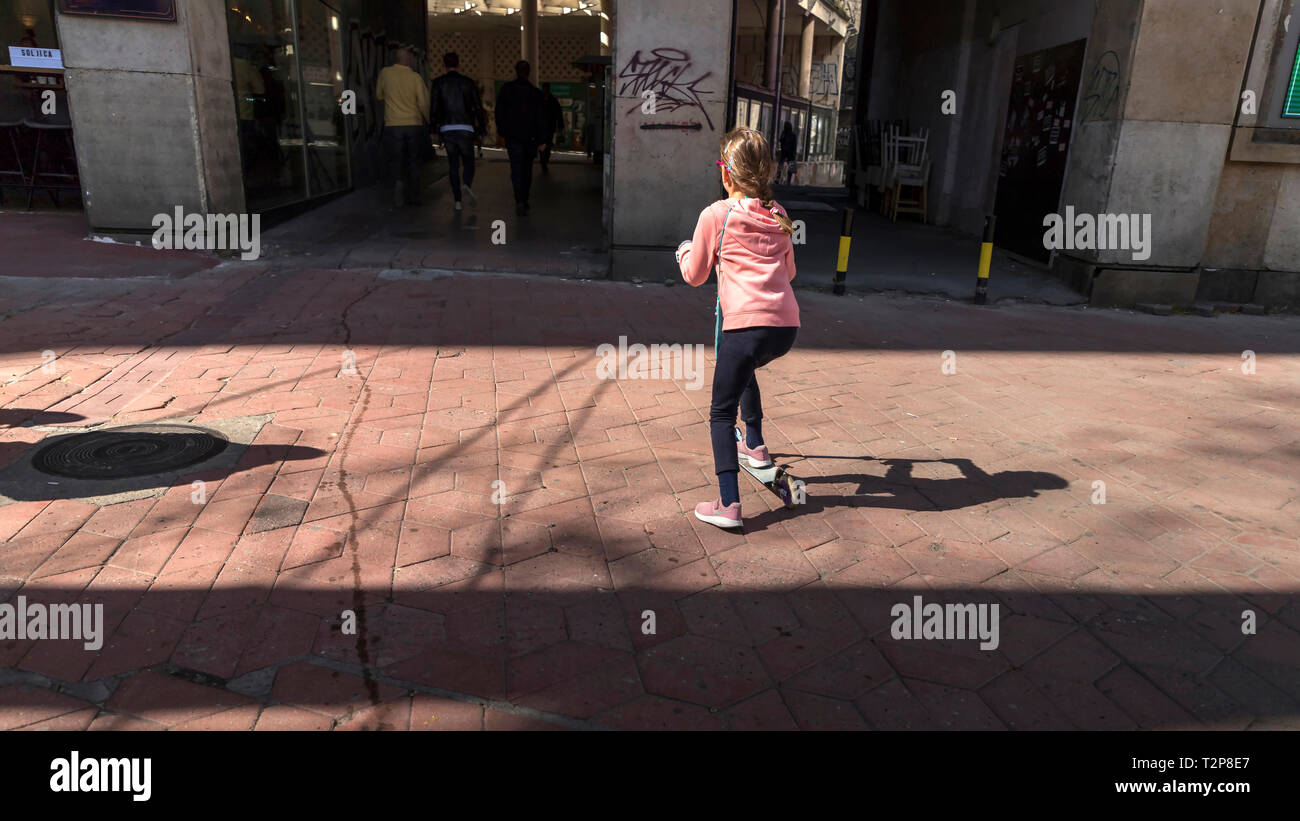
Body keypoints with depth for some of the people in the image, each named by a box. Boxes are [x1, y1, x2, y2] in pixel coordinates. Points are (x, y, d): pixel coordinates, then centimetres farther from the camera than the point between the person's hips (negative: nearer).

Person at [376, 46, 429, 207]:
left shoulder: (385, 73, 2)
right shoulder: (416, 77, -4)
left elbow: (379, 95, 16)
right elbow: (424, 103, -9)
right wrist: (430, 122, 3)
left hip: (393, 126, 0)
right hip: (414, 125, 0)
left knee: (396, 160, 9)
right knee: (413, 162, 12)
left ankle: (399, 181, -19)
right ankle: (413, 197, 15)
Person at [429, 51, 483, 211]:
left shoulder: (438, 83, 3)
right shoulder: (468, 82, 6)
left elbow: (434, 107, -2)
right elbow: (478, 107, 3)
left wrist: (433, 127, 6)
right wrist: (479, 128, 10)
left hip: (447, 129, 0)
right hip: (465, 128, 0)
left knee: (453, 164, 8)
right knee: (468, 161, 13)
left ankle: (457, 200, 4)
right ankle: (467, 184, -18)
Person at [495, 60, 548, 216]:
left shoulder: (506, 89, -1)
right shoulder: (536, 92, -1)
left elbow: (499, 112, 3)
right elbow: (541, 117, -4)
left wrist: (501, 130, 15)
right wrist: (542, 139, -3)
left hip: (512, 136, -1)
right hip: (530, 137, 1)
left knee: (516, 169, -5)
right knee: (527, 170, 15)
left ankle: (520, 201, -23)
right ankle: (524, 201, 24)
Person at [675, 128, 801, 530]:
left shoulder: (716, 215, 2)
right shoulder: (778, 215, 18)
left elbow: (694, 275, 11)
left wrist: (685, 251, 31)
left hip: (747, 325, -6)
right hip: (787, 326, 6)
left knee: (722, 411, 3)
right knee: (744, 368, 35)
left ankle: (728, 505, -3)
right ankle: (755, 447, 41)